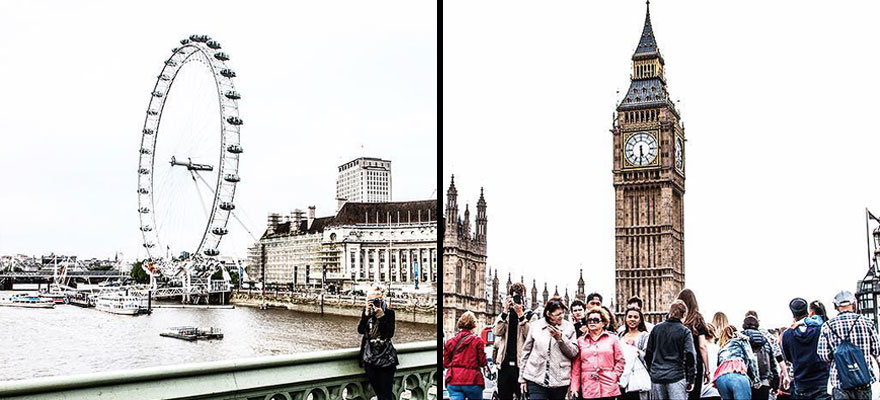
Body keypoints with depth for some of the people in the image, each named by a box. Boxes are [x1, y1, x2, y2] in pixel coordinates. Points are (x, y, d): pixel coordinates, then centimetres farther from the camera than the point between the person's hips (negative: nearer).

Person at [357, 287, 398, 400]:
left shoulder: (389, 313, -5)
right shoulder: (365, 312, 3)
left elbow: (390, 334, -13)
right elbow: (360, 330, -9)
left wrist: (382, 317, -22)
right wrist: (366, 315, -22)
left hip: (385, 356, -3)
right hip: (369, 357, 3)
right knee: (376, 390, 8)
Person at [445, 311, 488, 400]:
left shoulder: (450, 342, 7)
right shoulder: (477, 340, -3)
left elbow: (445, 364, 10)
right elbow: (482, 362, -4)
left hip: (453, 382, 2)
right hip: (472, 380, -2)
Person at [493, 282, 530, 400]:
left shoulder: (528, 316, 3)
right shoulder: (503, 316, 12)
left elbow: (528, 335, -11)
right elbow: (497, 332, -5)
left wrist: (520, 314, -15)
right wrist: (506, 311, -9)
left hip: (520, 362, -3)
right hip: (505, 363, 3)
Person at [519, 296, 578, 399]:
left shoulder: (569, 327, 3)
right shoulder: (536, 326, 3)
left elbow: (574, 352, 0)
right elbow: (526, 351, 9)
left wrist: (560, 338, -14)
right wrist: (522, 378, 9)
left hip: (560, 382, 1)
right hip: (536, 380, 0)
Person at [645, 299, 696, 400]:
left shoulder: (656, 328, 6)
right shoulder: (685, 331, -4)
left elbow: (648, 353, 9)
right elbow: (690, 355, -10)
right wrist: (690, 379, -5)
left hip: (656, 377, 4)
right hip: (676, 376, -4)